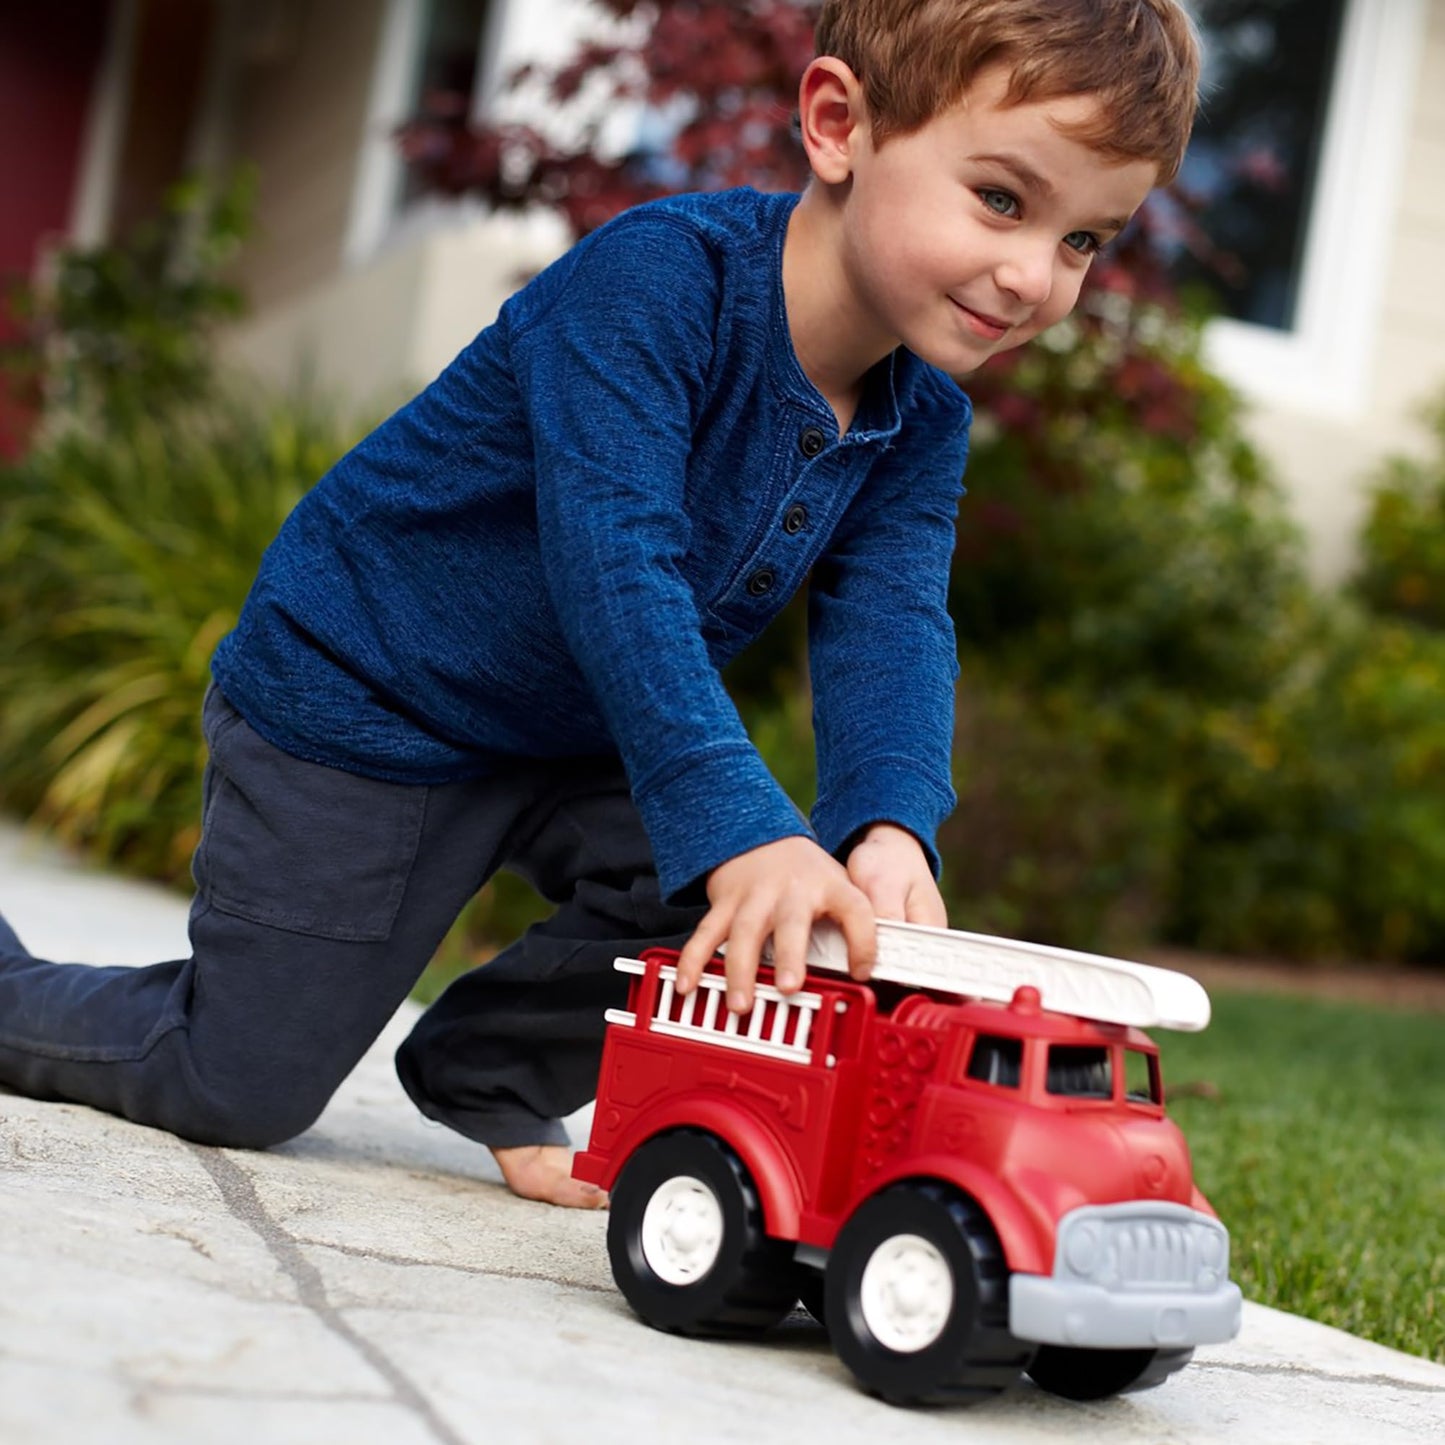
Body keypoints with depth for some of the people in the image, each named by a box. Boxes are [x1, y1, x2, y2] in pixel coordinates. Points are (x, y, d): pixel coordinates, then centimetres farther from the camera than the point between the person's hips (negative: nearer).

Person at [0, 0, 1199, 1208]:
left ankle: (489, 1073, 10)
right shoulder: (657, 279, -31)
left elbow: (891, 635, -19)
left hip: (576, 737, 7)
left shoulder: (923, 425, -8)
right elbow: (614, 565, -40)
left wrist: (888, 828, -40)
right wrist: (742, 833, -50)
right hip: (353, 702, -6)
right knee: (241, 1089, -2)